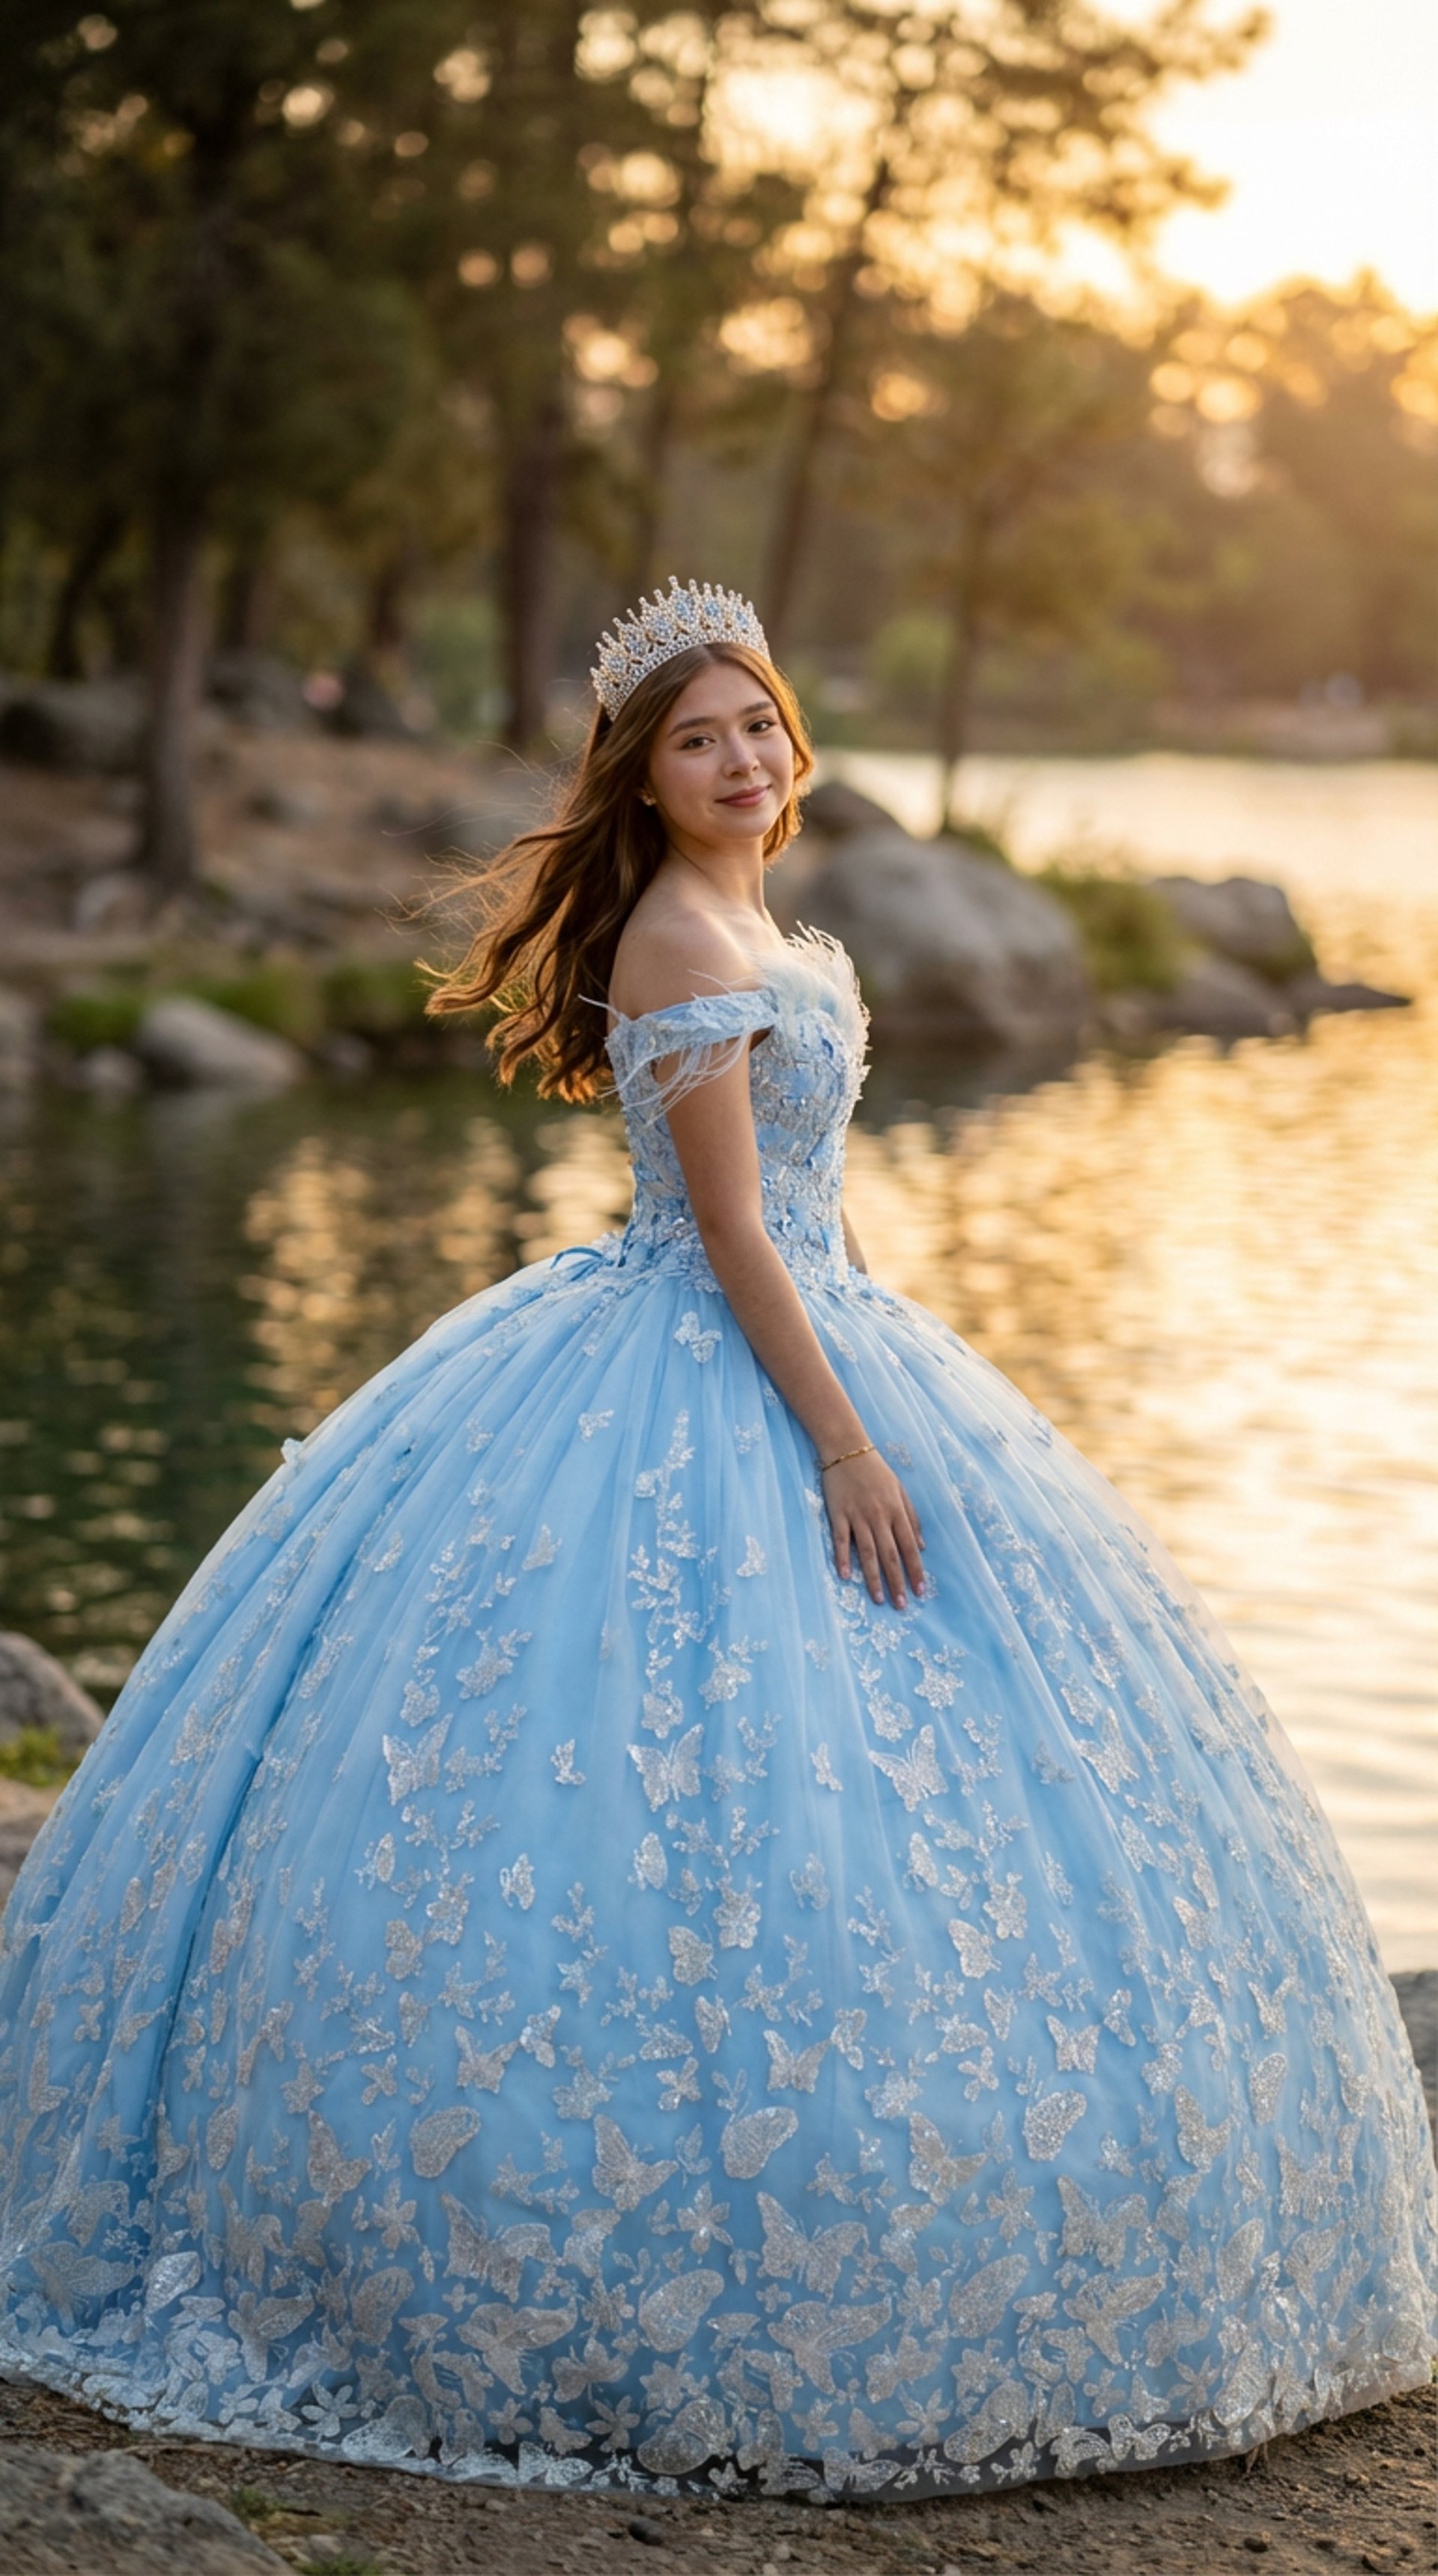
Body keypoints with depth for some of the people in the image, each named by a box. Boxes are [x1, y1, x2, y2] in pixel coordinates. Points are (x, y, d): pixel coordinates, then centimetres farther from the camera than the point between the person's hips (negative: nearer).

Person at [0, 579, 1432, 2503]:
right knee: (721, 1771, -8)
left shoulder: (742, 924, 13)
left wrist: (859, 1412, 23)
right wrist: (846, 1443, -21)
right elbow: (730, 1225, -20)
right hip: (713, 1390, -10)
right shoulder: (681, 937, -17)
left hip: (801, 1351, 10)